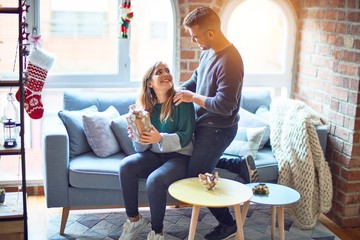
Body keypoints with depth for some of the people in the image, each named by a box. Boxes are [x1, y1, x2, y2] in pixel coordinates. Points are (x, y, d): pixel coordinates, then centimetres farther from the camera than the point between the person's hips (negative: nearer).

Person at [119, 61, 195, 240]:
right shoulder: (146, 105, 3)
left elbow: (185, 137, -16)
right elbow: (142, 148, 2)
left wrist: (160, 138, -33)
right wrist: (138, 138, -22)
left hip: (180, 156, -5)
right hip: (155, 155, 5)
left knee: (155, 179, -32)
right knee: (126, 165, -23)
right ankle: (134, 220, -8)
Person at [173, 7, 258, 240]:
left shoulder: (230, 61, -29)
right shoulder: (208, 52, 1)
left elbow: (224, 106, -30)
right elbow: (195, 79, 17)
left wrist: (192, 97, -19)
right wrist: (176, 92, 1)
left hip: (218, 129, -9)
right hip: (206, 124, 10)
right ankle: (241, 165, 29)